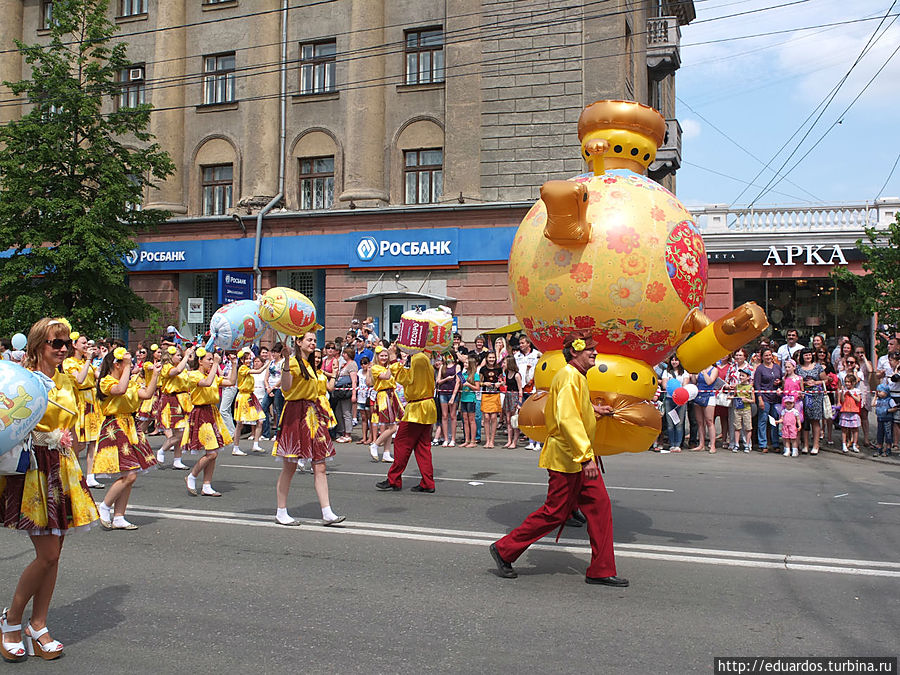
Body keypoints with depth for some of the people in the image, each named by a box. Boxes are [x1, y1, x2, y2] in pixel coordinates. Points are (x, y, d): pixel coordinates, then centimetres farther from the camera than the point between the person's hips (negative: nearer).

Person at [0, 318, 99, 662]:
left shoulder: (67, 382, 14)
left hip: (62, 469, 6)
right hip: (33, 466, -6)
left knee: (53, 553, 8)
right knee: (47, 554, -8)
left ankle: (38, 626, 20)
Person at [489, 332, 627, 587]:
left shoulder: (577, 376, 16)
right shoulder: (569, 376, -16)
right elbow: (567, 419, -27)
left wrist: (593, 409, 24)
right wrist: (586, 456, -30)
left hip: (579, 458, 10)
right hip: (566, 458, -10)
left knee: (599, 505, 5)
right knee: (556, 512, -3)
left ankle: (601, 571, 11)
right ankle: (504, 550, 11)